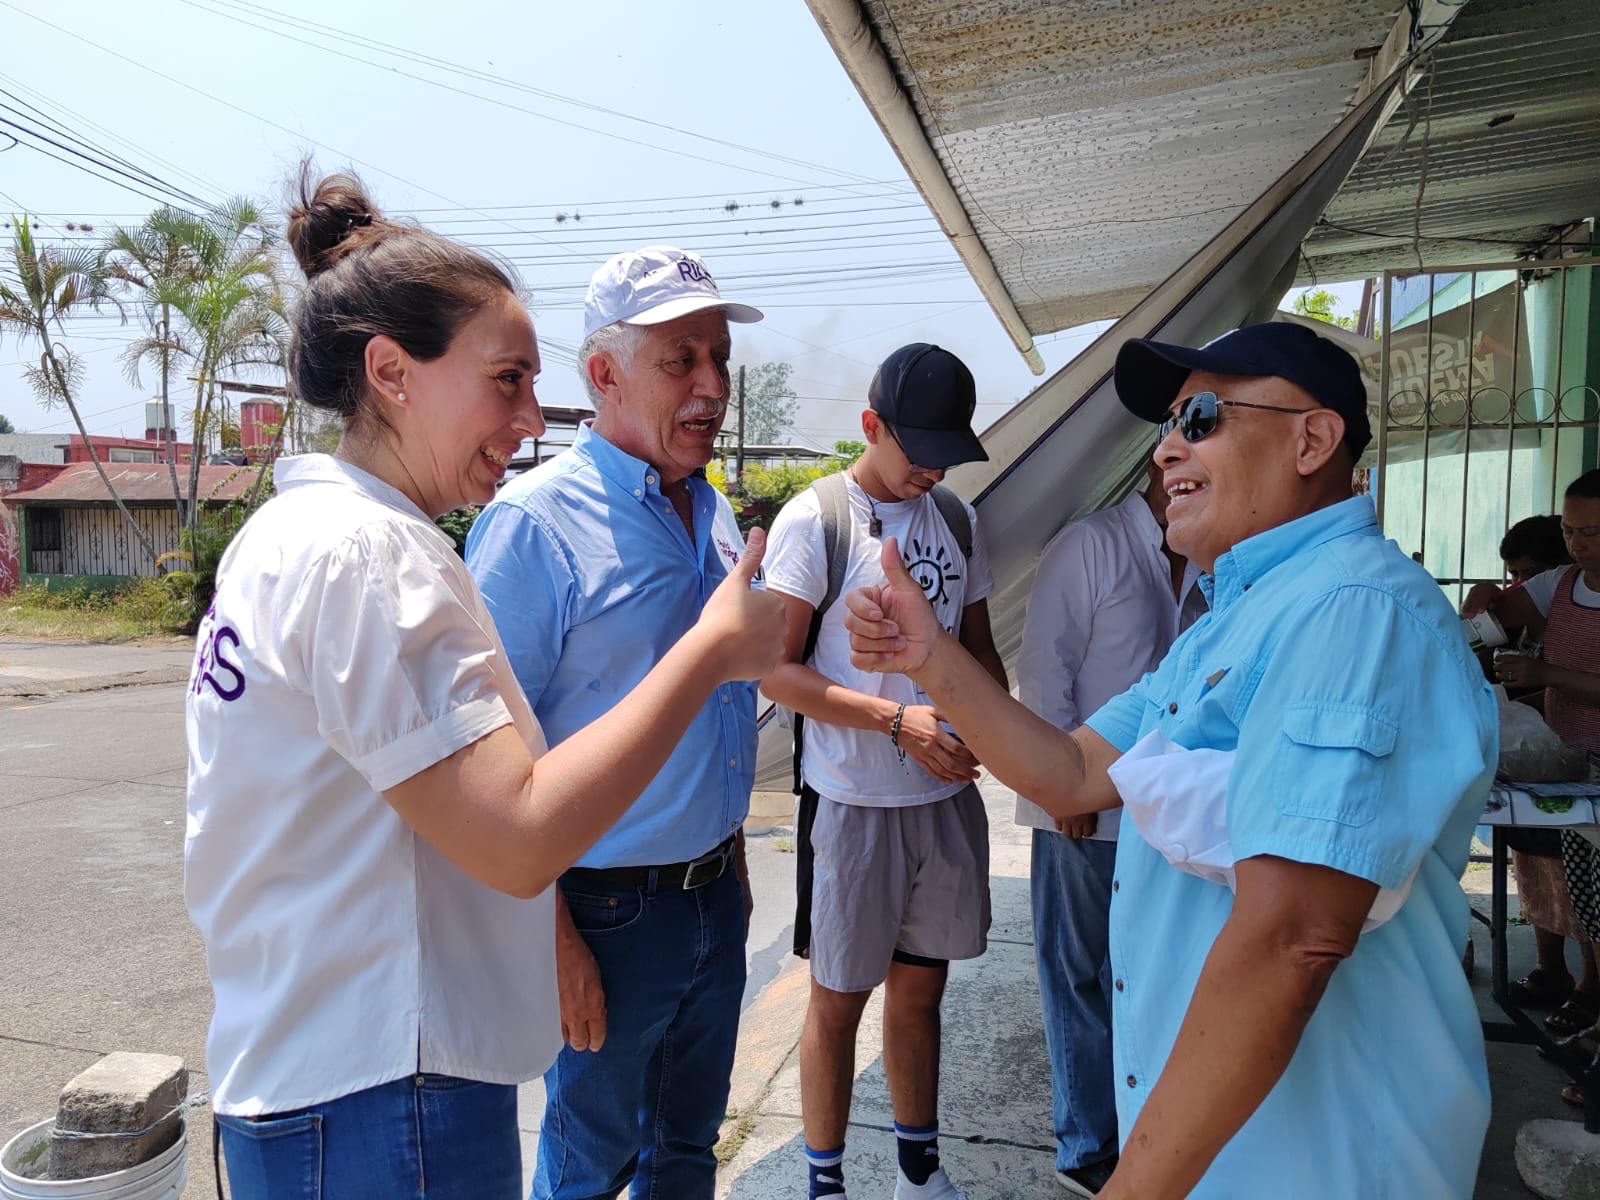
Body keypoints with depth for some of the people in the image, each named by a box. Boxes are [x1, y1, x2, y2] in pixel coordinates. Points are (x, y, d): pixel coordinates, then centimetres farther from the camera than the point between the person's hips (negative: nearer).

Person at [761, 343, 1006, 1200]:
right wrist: (897, 720, -20)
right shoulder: (814, 520, -11)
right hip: (852, 800, -5)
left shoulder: (958, 519, 7)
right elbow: (776, 670, -13)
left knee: (920, 988, 19)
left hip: (948, 794, 5)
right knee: (839, 996, 9)